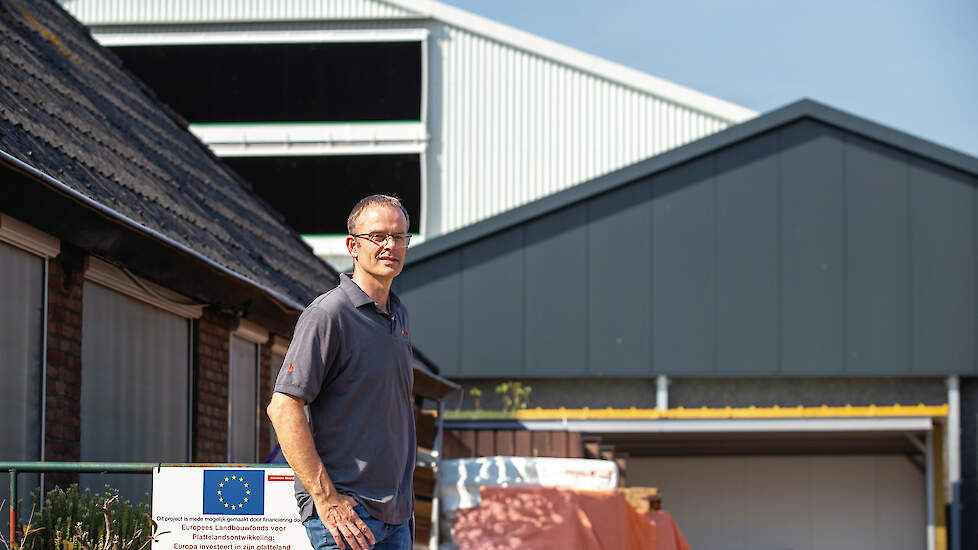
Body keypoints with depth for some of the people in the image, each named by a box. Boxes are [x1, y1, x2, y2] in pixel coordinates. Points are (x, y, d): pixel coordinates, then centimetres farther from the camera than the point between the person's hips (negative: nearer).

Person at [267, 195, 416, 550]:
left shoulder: (398, 316, 15)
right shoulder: (327, 315, -11)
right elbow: (283, 408, -17)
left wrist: (405, 502, 18)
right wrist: (326, 498, -20)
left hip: (395, 516, 8)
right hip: (344, 509, -8)